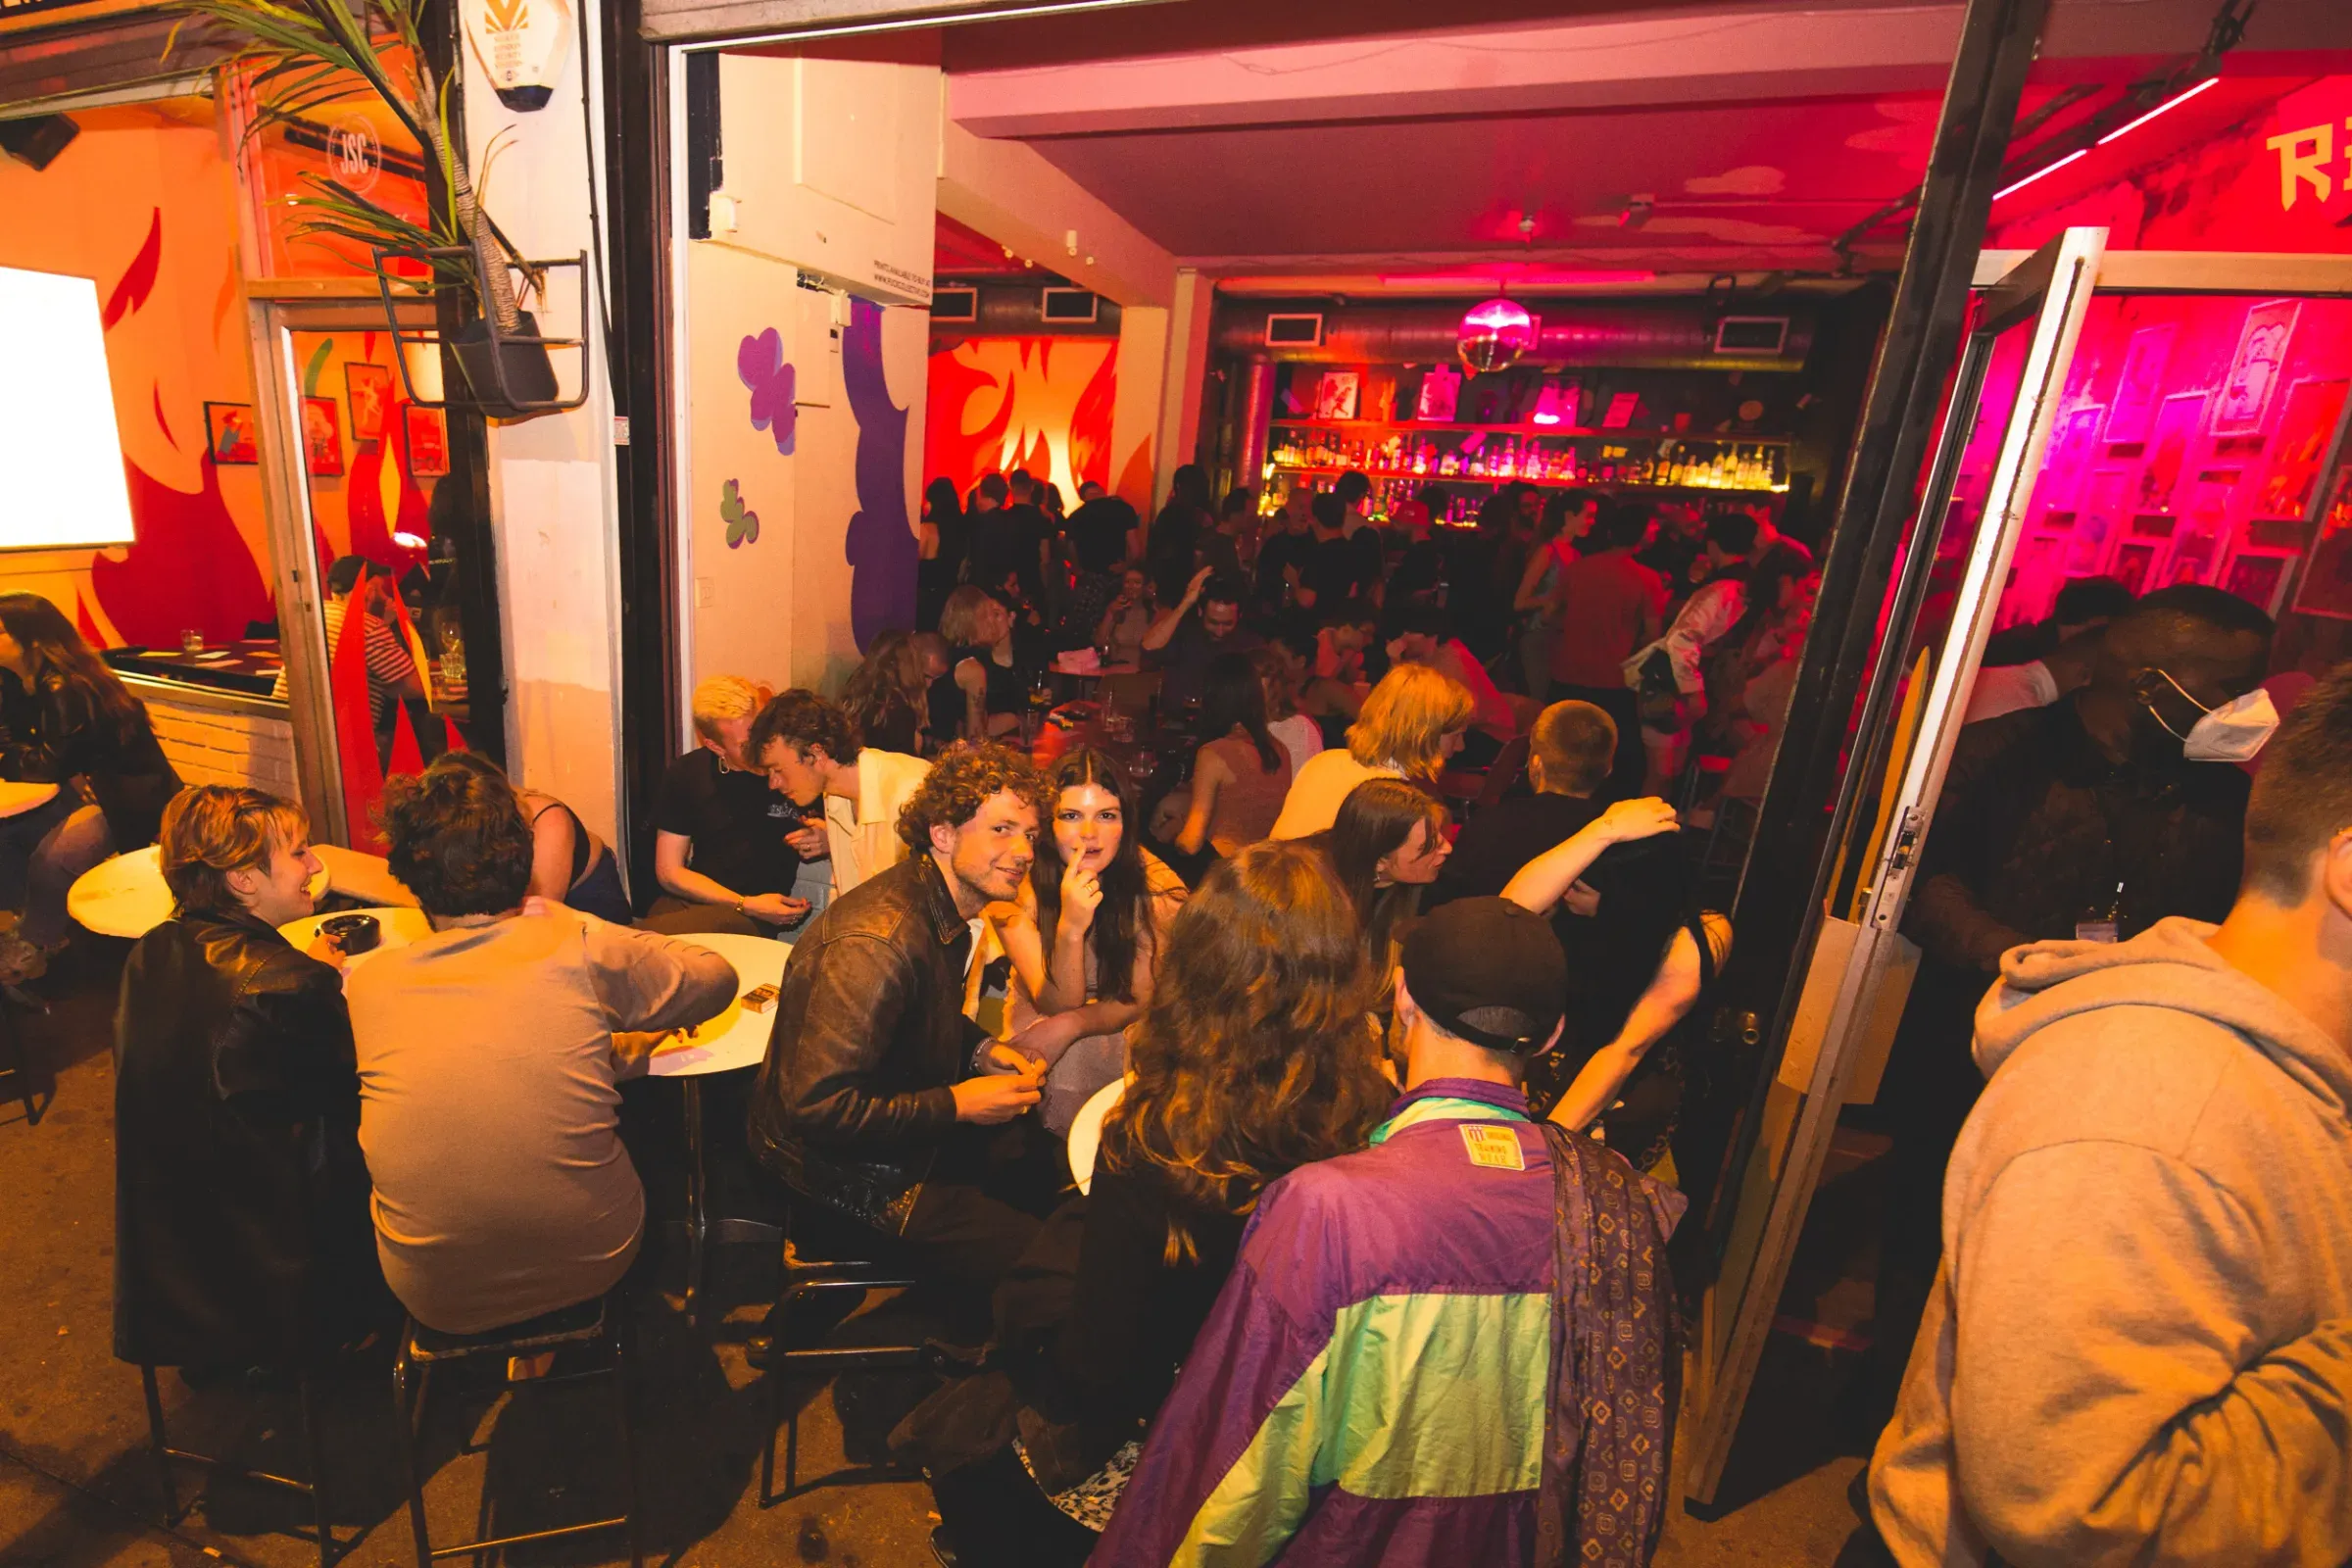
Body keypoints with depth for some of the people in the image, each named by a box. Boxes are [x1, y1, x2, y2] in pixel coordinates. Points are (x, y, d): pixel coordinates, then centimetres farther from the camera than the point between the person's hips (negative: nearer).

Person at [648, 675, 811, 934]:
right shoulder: (685, 774, 2)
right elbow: (669, 872, 3)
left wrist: (826, 840, -17)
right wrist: (746, 904, -9)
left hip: (750, 920, -2)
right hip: (692, 900, 3)